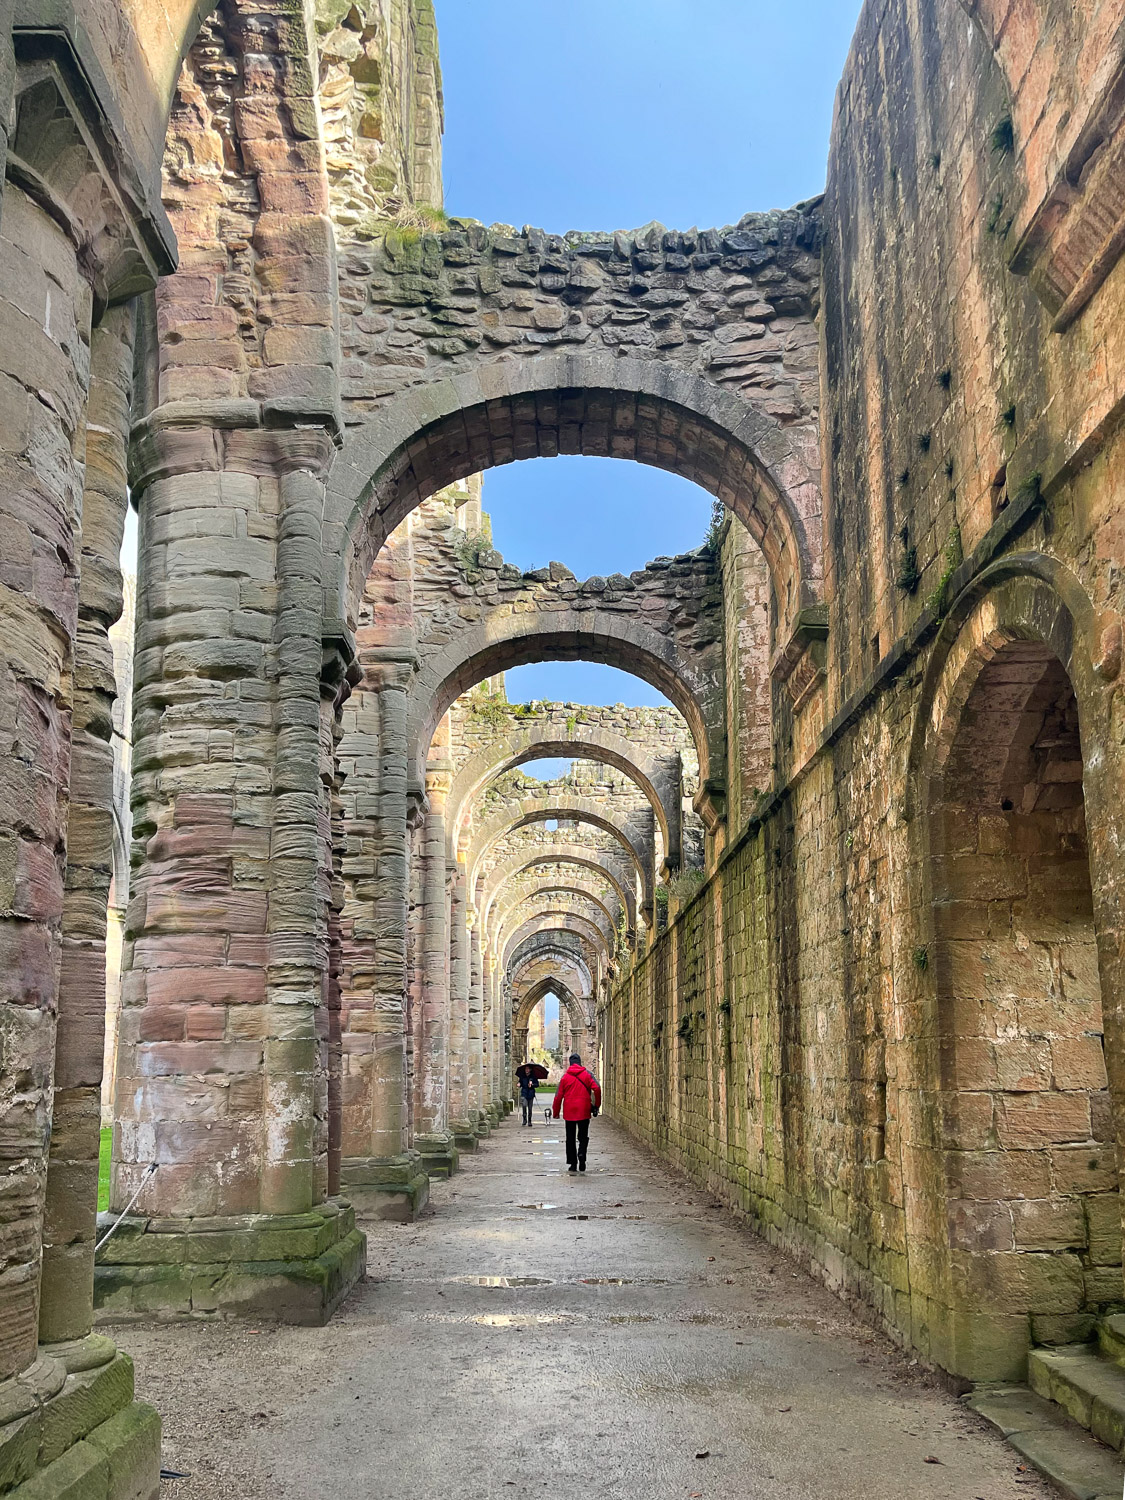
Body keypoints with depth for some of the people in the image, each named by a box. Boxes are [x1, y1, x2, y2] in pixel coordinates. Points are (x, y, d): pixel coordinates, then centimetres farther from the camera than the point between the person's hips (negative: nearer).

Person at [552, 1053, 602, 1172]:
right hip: (584, 1112, 0)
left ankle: (572, 1164, 8)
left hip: (569, 1113, 0)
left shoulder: (565, 1077, 3)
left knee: (570, 1138, 10)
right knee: (583, 1136, 10)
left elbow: (558, 1096, 2)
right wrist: (597, 1105, -1)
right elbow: (597, 1089, -12)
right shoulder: (587, 1075, 1)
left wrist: (556, 1112, 10)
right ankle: (581, 1154, -18)